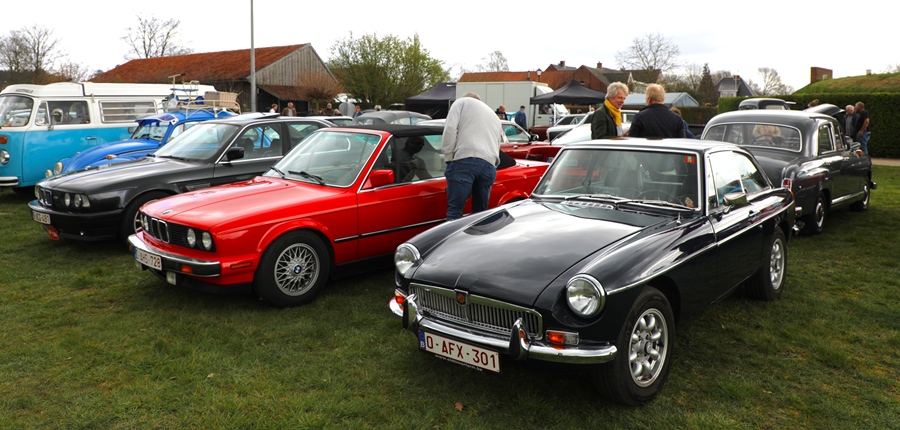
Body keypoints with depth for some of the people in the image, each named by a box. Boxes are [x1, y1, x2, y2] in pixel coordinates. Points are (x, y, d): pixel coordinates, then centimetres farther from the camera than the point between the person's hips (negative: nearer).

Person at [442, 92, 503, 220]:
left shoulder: (462, 102, 19)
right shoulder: (495, 117, 37)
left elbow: (450, 128, 1)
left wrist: (448, 158, 3)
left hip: (465, 160, -5)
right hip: (489, 165, 5)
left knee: (454, 211, -7)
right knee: (480, 212, 13)